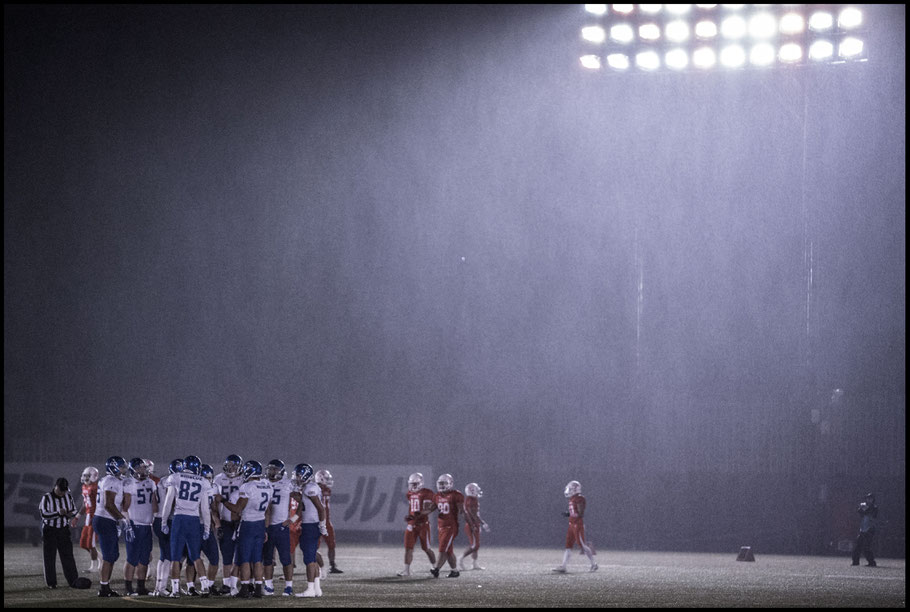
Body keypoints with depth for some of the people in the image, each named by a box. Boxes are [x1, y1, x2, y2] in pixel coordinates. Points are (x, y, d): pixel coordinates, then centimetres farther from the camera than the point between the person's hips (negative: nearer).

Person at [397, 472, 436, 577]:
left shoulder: (426, 493, -11)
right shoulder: (410, 494, 11)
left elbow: (426, 511, -18)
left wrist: (414, 517, -27)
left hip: (423, 524, -6)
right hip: (412, 524, 6)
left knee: (427, 548, 2)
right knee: (408, 547, -2)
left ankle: (435, 567, 18)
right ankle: (407, 570, -2)